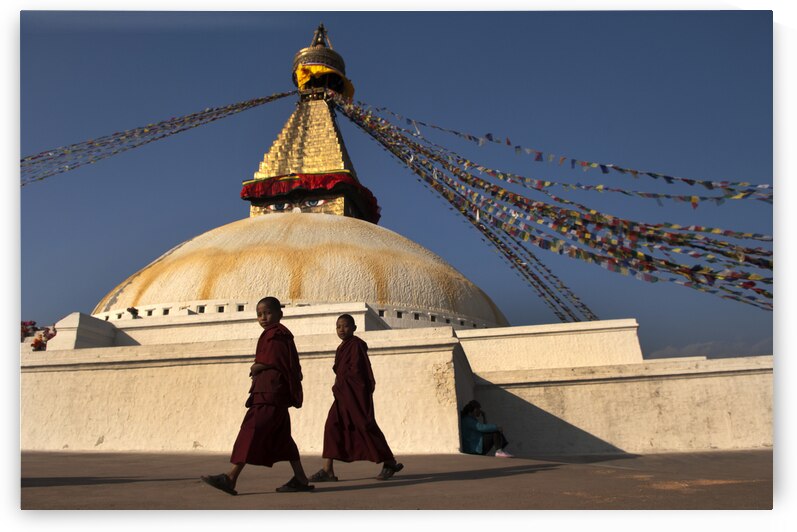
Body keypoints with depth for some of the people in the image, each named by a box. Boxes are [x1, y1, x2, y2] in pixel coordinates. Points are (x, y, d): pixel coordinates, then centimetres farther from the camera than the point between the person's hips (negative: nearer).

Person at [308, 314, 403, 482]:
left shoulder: (356, 344, -10)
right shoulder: (342, 347, 17)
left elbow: (356, 370, -16)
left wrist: (339, 386, -9)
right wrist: (339, 387, 9)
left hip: (356, 393, -9)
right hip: (344, 394, 9)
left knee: (365, 427, -4)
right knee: (332, 426, 1)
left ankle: (390, 463, 9)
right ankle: (327, 470, 3)